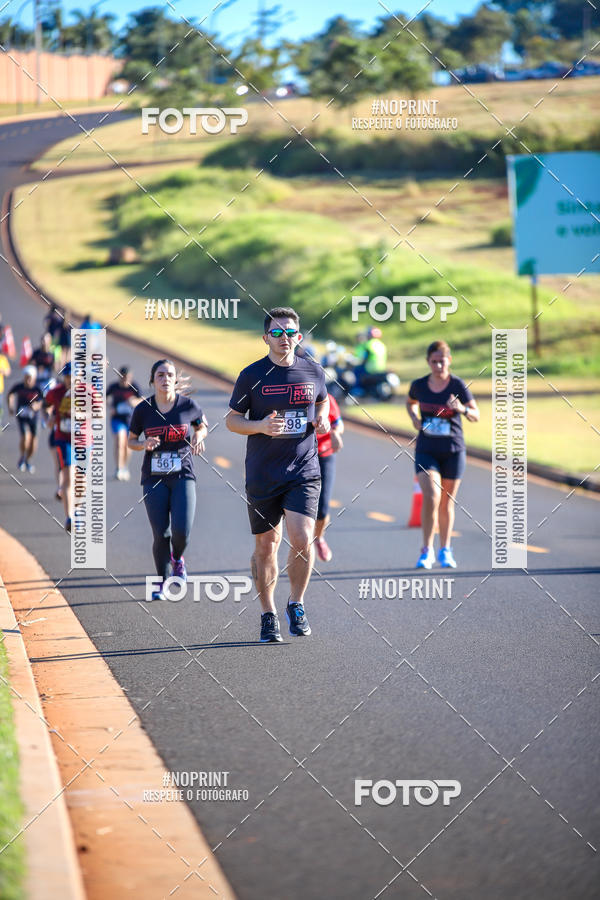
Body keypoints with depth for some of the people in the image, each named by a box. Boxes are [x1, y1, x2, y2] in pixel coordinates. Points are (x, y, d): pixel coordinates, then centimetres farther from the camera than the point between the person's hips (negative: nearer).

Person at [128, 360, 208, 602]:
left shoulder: (188, 406, -2)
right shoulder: (143, 410, -2)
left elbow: (202, 426, 18)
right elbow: (130, 440, 10)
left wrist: (199, 436, -5)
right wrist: (144, 444, -11)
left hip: (183, 476, 0)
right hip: (154, 479, 0)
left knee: (181, 531, -15)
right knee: (161, 535, -6)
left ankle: (177, 558, 21)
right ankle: (162, 584, 14)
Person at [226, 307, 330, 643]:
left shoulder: (314, 371, 4)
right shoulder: (252, 375, -3)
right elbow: (232, 419, 3)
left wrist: (322, 417, 2)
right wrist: (260, 426, -16)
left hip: (304, 471, 1)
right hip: (262, 474, -1)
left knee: (302, 540, -14)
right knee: (266, 545, 6)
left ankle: (296, 605, 9)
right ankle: (269, 615, 21)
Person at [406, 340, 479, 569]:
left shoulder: (457, 385, -7)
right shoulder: (419, 385, -1)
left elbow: (476, 415, -7)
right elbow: (410, 403, 21)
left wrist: (462, 410, -28)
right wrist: (414, 418, 0)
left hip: (453, 451, 0)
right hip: (426, 450, 0)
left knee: (447, 502, 9)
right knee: (431, 497, -17)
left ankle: (445, 551, 25)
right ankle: (427, 550, -4)